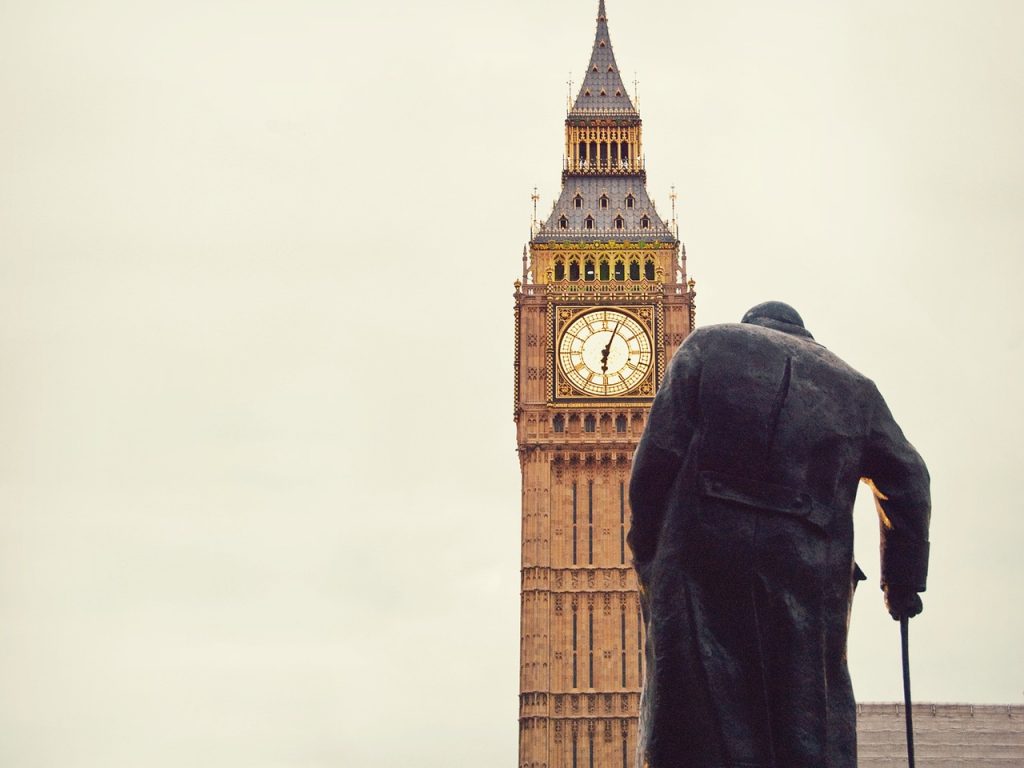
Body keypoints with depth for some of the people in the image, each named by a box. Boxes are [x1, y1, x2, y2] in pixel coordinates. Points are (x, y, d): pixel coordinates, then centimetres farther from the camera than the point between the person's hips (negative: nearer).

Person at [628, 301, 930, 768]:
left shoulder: (708, 344, 15)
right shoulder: (854, 385, 23)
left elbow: (659, 451, 3)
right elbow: (907, 480, 20)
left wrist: (645, 550, 6)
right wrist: (902, 584, 26)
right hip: (809, 572, 2)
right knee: (810, 730, 6)